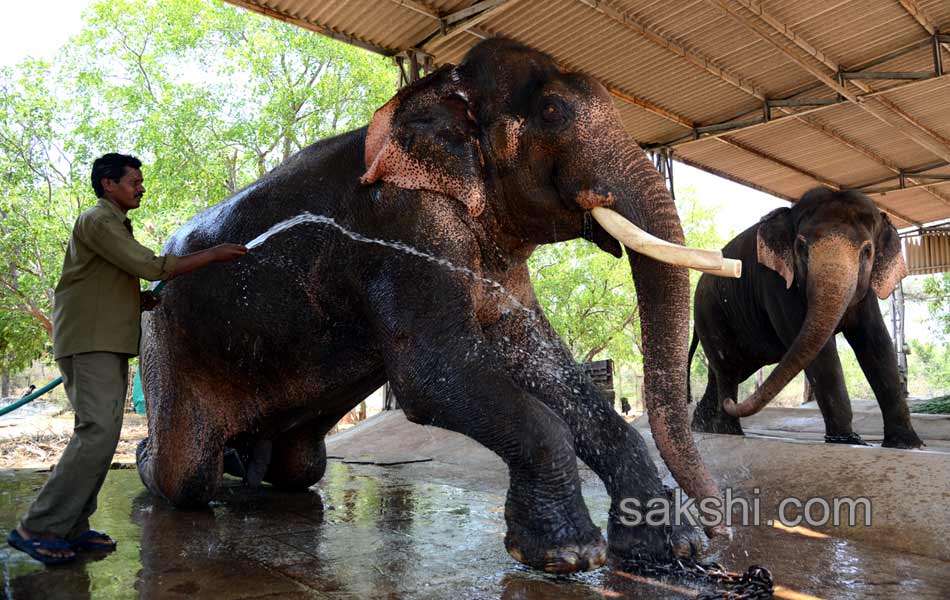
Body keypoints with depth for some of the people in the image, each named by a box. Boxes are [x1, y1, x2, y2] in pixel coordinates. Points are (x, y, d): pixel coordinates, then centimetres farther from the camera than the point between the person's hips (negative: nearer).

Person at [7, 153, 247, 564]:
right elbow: (149, 266, -16)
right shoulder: (97, 220, -6)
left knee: (101, 435, 6)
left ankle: (71, 527, 11)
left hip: (109, 345, 10)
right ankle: (38, 528, -10)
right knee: (98, 431, -17)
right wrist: (213, 255, -11)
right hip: (89, 343, -10)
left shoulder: (114, 224, 23)